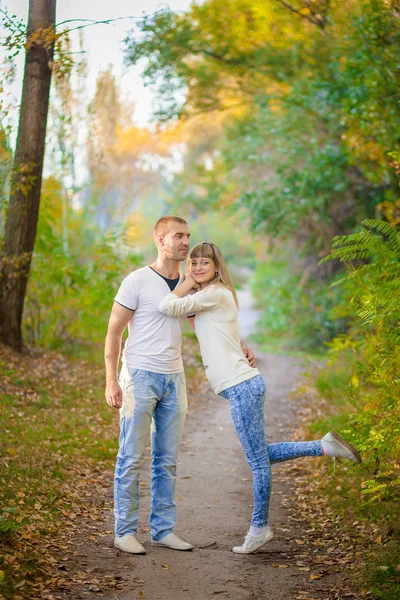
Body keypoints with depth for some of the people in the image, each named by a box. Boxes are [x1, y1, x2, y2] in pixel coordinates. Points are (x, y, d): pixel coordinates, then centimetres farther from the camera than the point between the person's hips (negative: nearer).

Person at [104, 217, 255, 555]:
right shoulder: (138, 281, -9)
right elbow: (114, 332, -8)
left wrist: (240, 346, 5)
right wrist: (111, 382, -14)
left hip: (173, 379, 6)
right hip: (140, 376, -6)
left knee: (167, 460, 9)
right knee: (131, 458, -1)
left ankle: (163, 529, 17)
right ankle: (125, 530, 8)